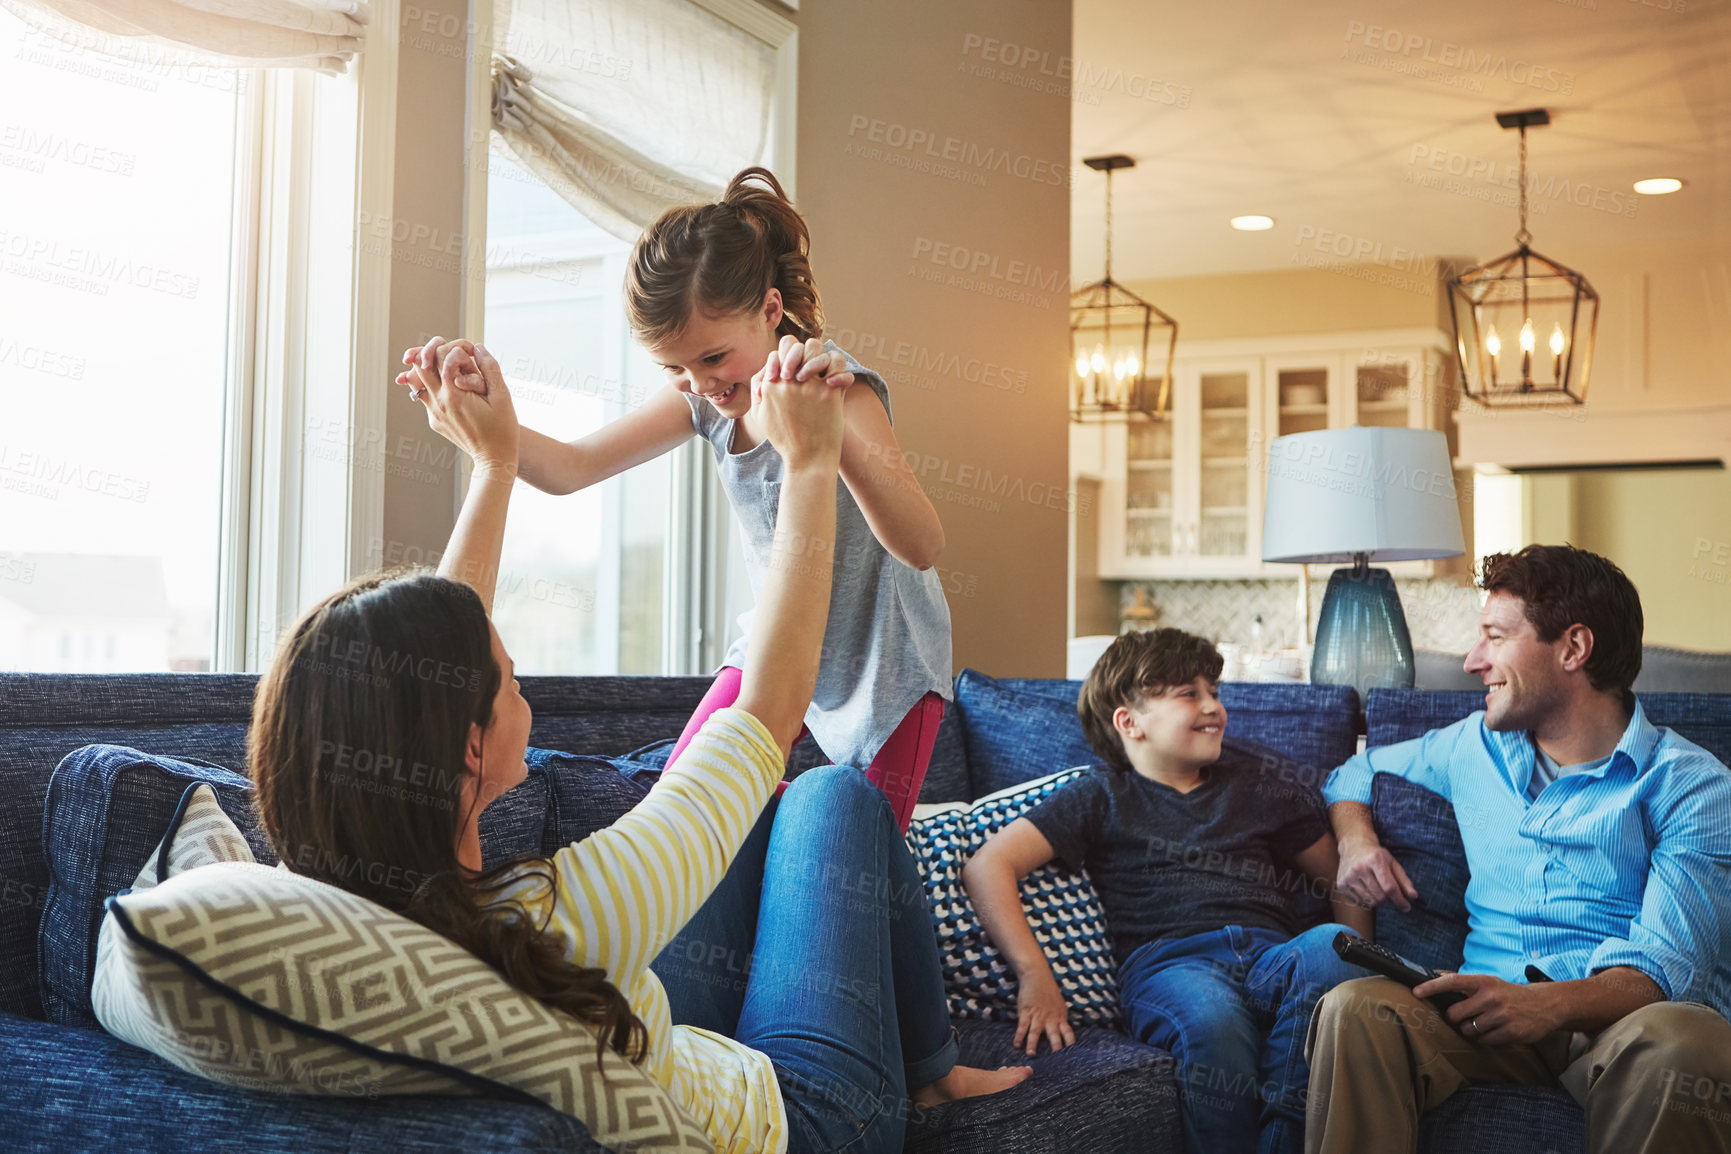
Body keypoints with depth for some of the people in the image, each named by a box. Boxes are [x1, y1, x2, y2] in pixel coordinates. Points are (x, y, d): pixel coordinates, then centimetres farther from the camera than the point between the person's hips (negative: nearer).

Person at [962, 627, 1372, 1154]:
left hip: (1276, 952, 3)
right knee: (1213, 1022, -39)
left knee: (1327, 945, -33)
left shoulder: (1256, 781, 28)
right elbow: (987, 866, 4)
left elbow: (1342, 875, 31)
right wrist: (1034, 974, -10)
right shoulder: (1103, 796, 16)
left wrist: (1353, 969, 12)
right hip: (1168, 961, -3)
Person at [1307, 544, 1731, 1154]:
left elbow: (1666, 966, -10)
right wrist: (1356, 837, 14)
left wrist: (1552, 1004, -31)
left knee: (1675, 1041, -40)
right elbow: (1355, 773, 38)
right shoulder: (1474, 746, 20)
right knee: (1355, 1007, -31)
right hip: (1495, 1008, 3)